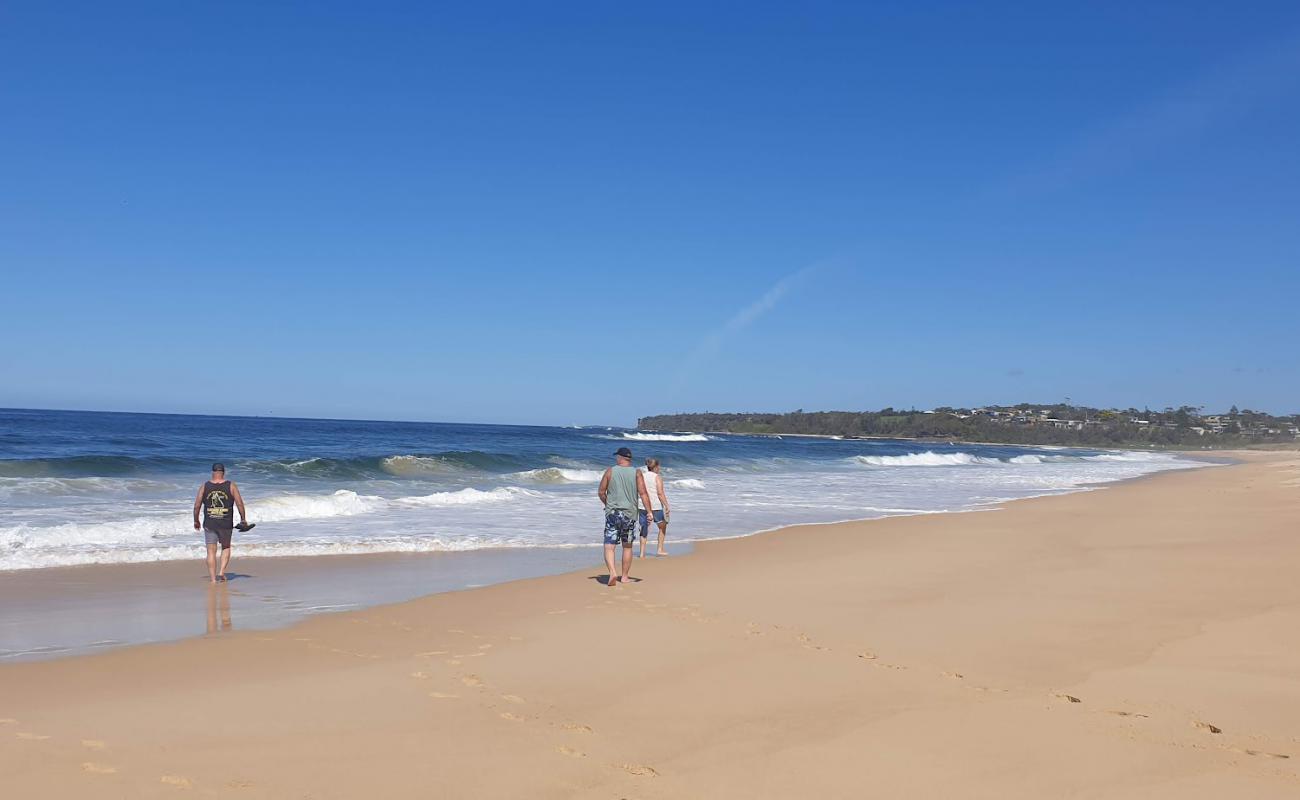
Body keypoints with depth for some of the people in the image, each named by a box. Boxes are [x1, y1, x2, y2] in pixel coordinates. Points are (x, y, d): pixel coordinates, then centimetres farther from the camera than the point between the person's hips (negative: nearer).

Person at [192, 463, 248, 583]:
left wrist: (196, 521, 15)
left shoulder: (204, 487, -1)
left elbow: (197, 506, 1)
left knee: (211, 551, 5)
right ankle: (222, 572, 6)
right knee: (226, 548, 21)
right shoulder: (231, 486, -3)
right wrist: (243, 519, 8)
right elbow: (239, 504, -3)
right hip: (226, 524, 0)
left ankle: (213, 579, 2)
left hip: (209, 525, 0)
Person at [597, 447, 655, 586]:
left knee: (609, 546, -2)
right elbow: (643, 493, -8)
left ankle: (613, 572, -23)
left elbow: (601, 492, 1)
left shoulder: (610, 471, -1)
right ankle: (624, 577, 21)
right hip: (630, 514, 2)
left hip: (612, 513, -1)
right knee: (627, 546, 16)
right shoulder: (636, 473, 0)